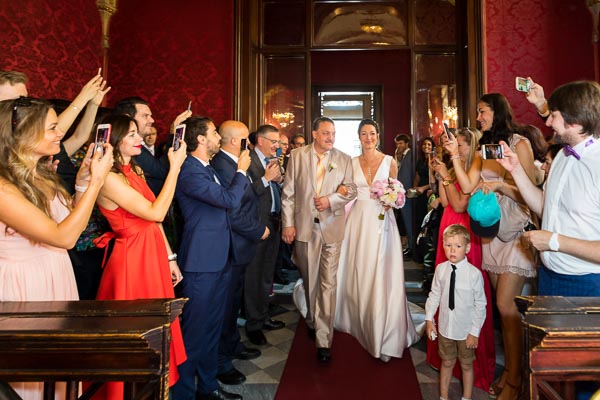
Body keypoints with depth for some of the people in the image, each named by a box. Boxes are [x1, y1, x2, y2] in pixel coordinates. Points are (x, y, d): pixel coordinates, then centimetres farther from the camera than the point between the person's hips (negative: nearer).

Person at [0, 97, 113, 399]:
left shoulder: (43, 175, 4)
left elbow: (72, 224, 9)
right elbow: (64, 237, -25)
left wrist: (83, 180, -2)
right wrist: (96, 181, -22)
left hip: (57, 278, 8)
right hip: (25, 286, -8)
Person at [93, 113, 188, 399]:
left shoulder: (135, 171, 10)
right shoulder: (109, 178, -17)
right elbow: (155, 212, -22)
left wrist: (170, 258, 10)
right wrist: (175, 167, -18)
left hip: (154, 256, 8)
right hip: (132, 260, -8)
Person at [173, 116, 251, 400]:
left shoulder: (207, 168, 14)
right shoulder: (189, 171, -18)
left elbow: (227, 200, 19)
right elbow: (230, 200, -21)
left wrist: (243, 173, 9)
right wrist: (241, 171, -8)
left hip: (219, 259, 10)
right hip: (201, 262, -10)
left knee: (213, 326, 18)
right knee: (195, 331, 2)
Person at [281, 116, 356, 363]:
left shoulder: (343, 159, 3)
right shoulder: (297, 156, 2)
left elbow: (351, 190, 4)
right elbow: (288, 192, 1)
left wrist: (330, 199, -14)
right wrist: (288, 223, -4)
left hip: (332, 227, 0)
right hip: (304, 227, 1)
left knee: (329, 283, -3)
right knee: (309, 280, 16)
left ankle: (323, 340, 4)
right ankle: (313, 321, 40)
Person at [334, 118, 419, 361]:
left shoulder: (389, 162, 2)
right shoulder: (353, 163, 8)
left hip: (381, 221, -2)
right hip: (358, 220, 2)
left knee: (381, 276, -4)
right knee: (357, 273, 8)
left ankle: (382, 332, 9)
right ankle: (359, 322, 30)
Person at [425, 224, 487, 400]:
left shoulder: (474, 273, -19)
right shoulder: (440, 269, -10)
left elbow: (480, 305, -12)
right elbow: (434, 295, 2)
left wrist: (475, 332, -9)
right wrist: (429, 319, 0)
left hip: (466, 330, -2)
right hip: (445, 327, 3)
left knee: (466, 365, 18)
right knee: (447, 362, 20)